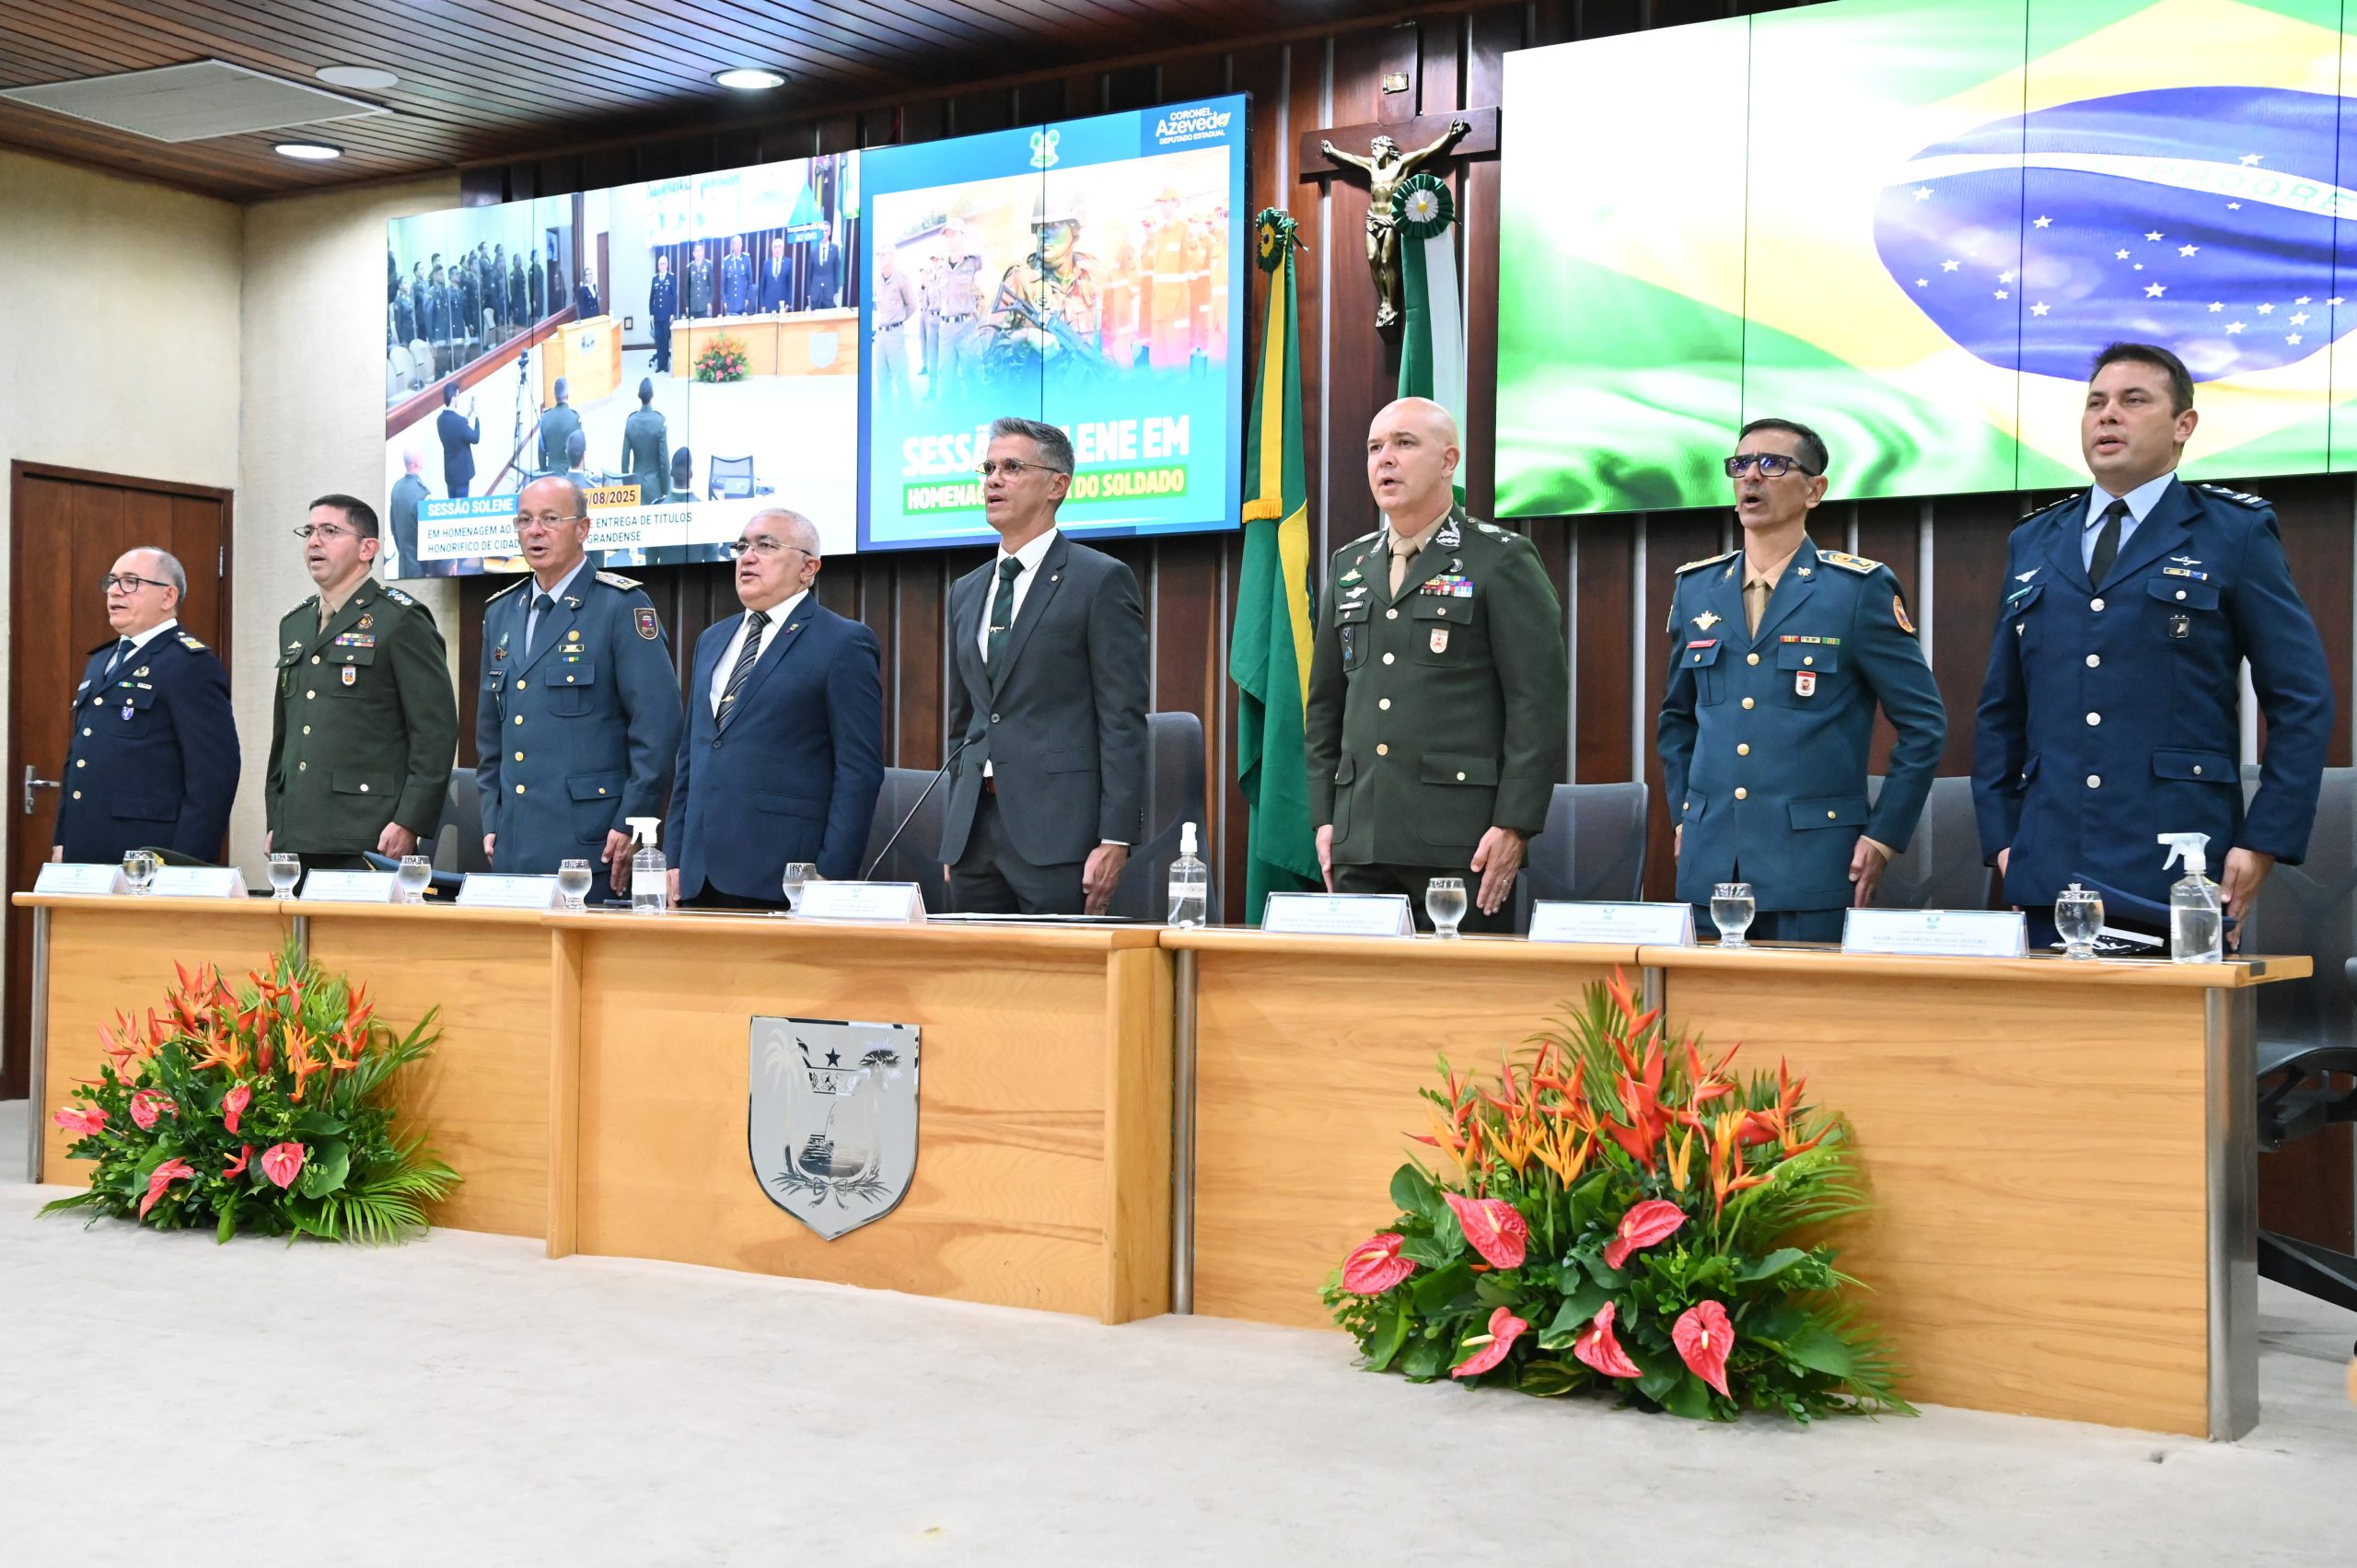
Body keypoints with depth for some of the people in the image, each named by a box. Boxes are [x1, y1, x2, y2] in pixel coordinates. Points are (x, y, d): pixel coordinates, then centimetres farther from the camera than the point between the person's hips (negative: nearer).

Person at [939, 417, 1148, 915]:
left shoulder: (1102, 580, -3)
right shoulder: (966, 592, 18)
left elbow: (1124, 720, -8)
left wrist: (1115, 840, -15)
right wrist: (953, 836, 17)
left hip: (1057, 831, -6)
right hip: (973, 830, 6)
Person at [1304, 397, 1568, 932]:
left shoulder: (1502, 560, -1)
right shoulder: (1349, 565, 17)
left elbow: (1538, 702, -7)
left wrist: (1514, 826, -13)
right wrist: (1325, 817, 12)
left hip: (1461, 843, -5)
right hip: (1359, 842, 5)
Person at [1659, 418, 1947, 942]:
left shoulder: (1859, 589, -2)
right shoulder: (1696, 588, 11)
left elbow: (1924, 724, 0)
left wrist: (1883, 837, -4)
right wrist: (1682, 818, 13)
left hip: (1811, 868, -4)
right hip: (1709, 865, 4)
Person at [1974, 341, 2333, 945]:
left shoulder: (2237, 533, 4)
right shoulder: (2032, 543, 17)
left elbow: (2302, 702, 0)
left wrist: (2264, 843, -7)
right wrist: (2000, 837, 9)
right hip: (2048, 872, 4)